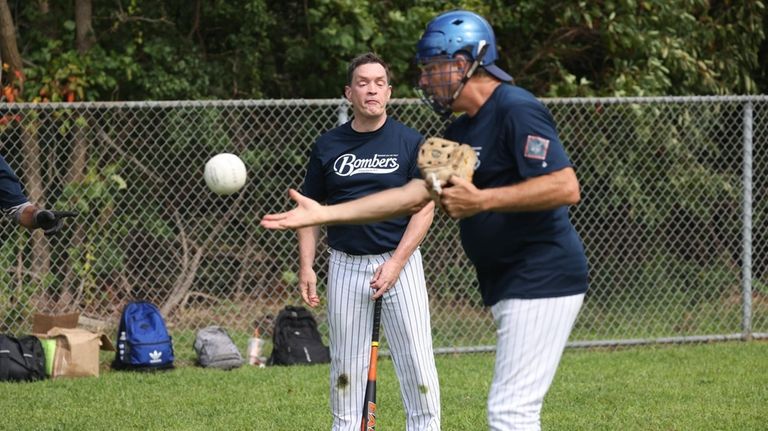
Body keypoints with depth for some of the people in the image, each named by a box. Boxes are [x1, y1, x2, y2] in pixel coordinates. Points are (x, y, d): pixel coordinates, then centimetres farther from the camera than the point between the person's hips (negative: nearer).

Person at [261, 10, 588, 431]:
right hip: (509, 285, 10)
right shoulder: (462, 131, 17)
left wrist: (482, 200, -24)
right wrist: (322, 214, 11)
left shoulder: (516, 111, -14)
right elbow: (414, 193, 15)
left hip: (542, 281, -10)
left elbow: (566, 188, -24)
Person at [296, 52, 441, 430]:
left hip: (399, 261, -2)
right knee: (345, 369, 6)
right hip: (345, 266, 2)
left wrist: (396, 263, -14)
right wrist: (306, 266, 1)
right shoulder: (328, 146, 7)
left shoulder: (410, 142, -1)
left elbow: (425, 207, -5)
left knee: (417, 364, -7)